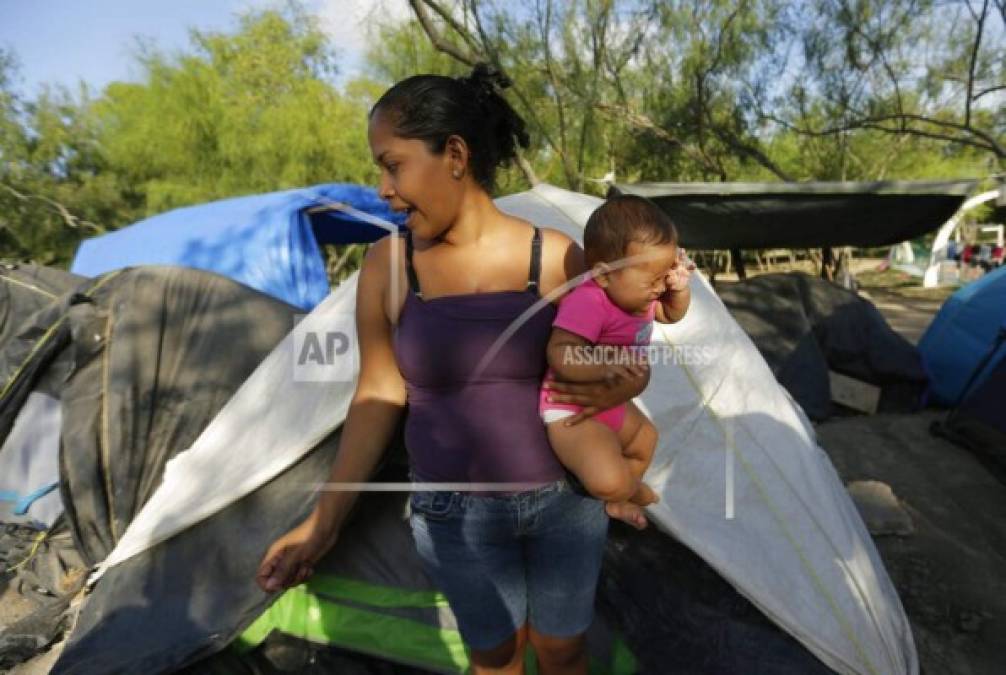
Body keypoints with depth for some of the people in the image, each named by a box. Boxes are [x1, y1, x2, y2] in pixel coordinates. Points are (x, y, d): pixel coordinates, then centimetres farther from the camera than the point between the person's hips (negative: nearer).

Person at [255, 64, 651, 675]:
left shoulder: (558, 258, -13)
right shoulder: (387, 267, -12)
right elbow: (379, 396, -6)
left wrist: (618, 389, -24)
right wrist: (324, 521, -7)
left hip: (567, 499, 0)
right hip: (458, 515, 0)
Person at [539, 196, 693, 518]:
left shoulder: (633, 291, -2)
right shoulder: (588, 302, -33)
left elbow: (672, 315, 13)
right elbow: (558, 354, -38)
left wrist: (680, 288, -6)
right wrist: (603, 365, -51)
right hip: (573, 411, -10)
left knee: (645, 437, 33)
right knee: (610, 482, -28)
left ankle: (616, 501, 55)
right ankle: (631, 490, 12)